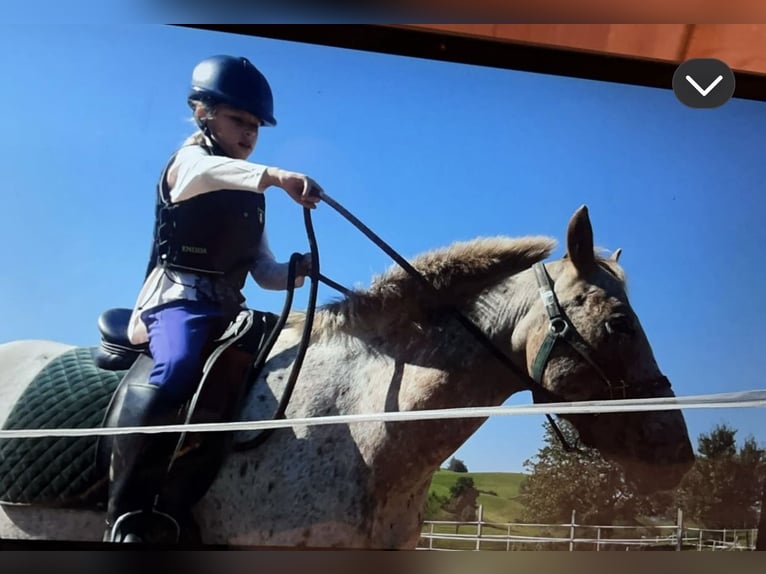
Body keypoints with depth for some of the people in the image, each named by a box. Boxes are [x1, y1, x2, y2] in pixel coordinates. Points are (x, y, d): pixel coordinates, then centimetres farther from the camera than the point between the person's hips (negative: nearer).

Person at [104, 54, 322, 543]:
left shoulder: (252, 197, 23)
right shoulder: (188, 162, 3)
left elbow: (265, 272, 19)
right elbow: (214, 170, -24)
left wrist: (296, 270, -4)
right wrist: (277, 176, -44)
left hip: (228, 306, 8)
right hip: (179, 296, -8)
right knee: (176, 372, -34)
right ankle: (128, 516, -30)